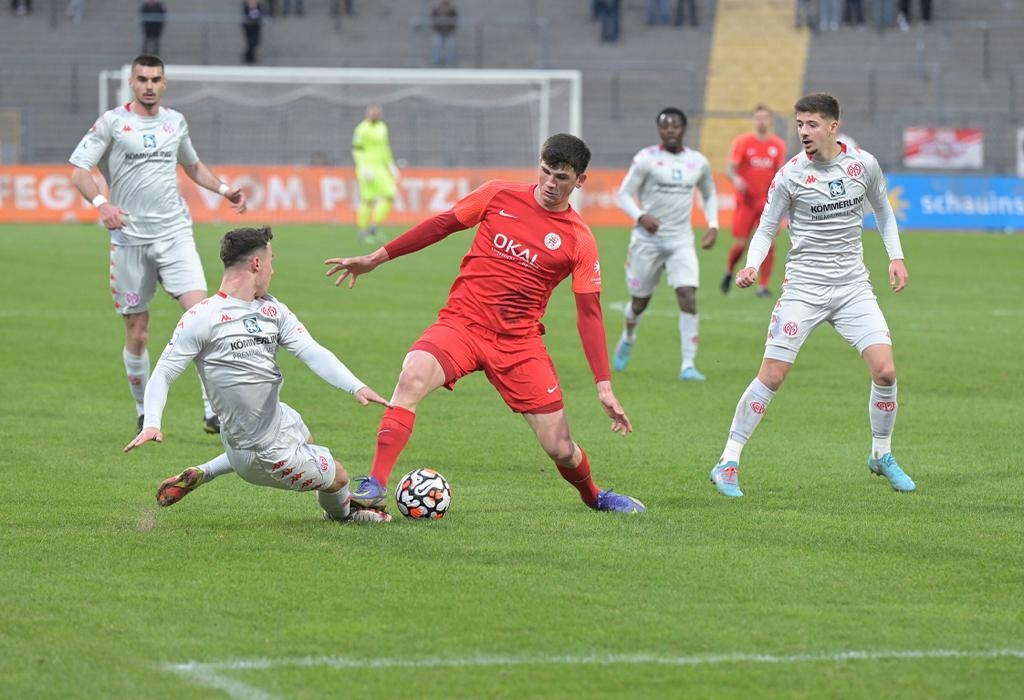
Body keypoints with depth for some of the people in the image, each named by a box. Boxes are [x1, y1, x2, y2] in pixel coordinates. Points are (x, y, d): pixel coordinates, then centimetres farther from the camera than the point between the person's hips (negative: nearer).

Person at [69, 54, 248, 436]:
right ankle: (145, 414, 20)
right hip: (130, 237, -2)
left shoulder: (175, 122, 11)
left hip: (174, 232, 2)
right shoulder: (112, 122, -2)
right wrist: (101, 203, -24)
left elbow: (192, 165, 28)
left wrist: (224, 189, 13)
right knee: (137, 333, 2)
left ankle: (213, 411, -13)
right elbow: (78, 171, -6)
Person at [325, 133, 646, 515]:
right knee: (412, 377, -32)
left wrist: (605, 387, -4)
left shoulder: (580, 241, -2)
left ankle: (593, 496, 35)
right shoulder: (500, 196, 0)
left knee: (560, 448, -1)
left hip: (519, 341, 0)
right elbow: (441, 225, 11)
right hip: (461, 322, 0)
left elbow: (589, 314, 0)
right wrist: (375, 258, 11)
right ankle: (375, 487, -29)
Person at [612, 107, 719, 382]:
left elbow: (709, 195, 21)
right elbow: (623, 194, -6)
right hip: (648, 239, -2)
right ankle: (627, 339, 45)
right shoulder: (646, 159, -7)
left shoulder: (698, 163, 4)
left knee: (688, 297, -16)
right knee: (641, 300, 11)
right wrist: (640, 216, -24)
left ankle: (688, 365, -15)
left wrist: (713, 226, 7)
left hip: (681, 241, 2)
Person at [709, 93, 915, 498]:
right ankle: (728, 463, 1)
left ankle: (882, 456, 15)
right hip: (804, 287, -2)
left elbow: (882, 209, 18)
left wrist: (895, 257, 8)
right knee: (771, 376, -8)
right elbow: (766, 229, 0)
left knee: (885, 371, -8)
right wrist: (752, 266, -19)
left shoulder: (863, 164, 0)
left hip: (853, 286, 2)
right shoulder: (790, 175, -7)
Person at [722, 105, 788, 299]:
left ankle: (763, 286, -3)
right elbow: (730, 168, -11)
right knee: (740, 244, -5)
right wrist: (735, 179, -33)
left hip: (768, 201, 2)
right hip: (746, 201, -2)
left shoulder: (778, 145, 5)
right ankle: (729, 272, 26)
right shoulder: (742, 142, -5)